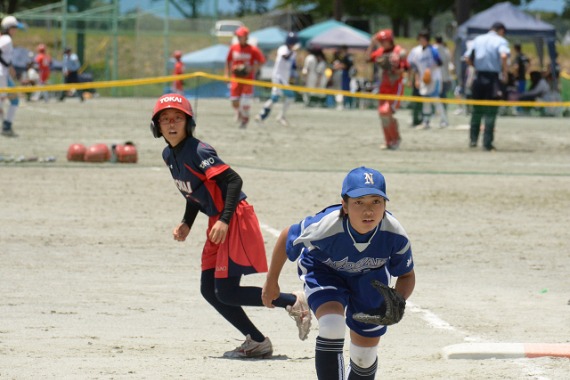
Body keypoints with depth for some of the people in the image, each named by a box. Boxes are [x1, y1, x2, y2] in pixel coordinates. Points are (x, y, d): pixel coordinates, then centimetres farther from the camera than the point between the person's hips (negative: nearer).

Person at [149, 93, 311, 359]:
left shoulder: (198, 152, -19)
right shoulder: (169, 155, 8)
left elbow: (233, 180, -24)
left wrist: (224, 221, -30)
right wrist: (186, 223, 15)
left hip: (236, 220, -10)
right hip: (217, 223, 10)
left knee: (226, 293, -11)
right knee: (209, 291, 7)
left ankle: (293, 302, 2)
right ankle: (257, 343, 14)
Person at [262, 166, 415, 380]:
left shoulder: (395, 235, -33)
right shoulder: (323, 228, -39)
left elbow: (407, 275, -12)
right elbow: (286, 238, -17)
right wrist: (271, 282, -4)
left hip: (369, 278, 3)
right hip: (323, 271, -3)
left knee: (365, 357, 10)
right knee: (332, 326, -33)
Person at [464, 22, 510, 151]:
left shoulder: (478, 39, 11)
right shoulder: (501, 41, -3)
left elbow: (468, 57, 6)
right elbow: (503, 55, -22)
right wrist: (504, 72, -12)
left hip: (478, 77, 4)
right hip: (493, 78, -4)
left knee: (477, 110, 17)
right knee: (490, 112, 1)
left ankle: (473, 139, 16)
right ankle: (487, 143, 0)